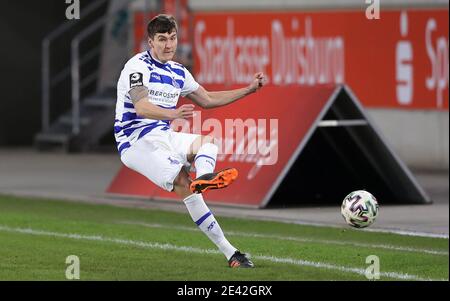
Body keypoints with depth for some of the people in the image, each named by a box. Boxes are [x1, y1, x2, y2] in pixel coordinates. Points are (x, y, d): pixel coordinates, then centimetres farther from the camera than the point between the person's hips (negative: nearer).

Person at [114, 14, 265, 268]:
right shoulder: (138, 66, -11)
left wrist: (249, 89, 22)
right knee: (182, 182, -24)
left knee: (207, 140, -14)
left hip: (164, 136, 8)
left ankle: (204, 177, -38)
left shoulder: (178, 72, 15)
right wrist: (173, 114, -45)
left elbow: (207, 100, 26)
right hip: (136, 141, -8)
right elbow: (141, 107, -27)